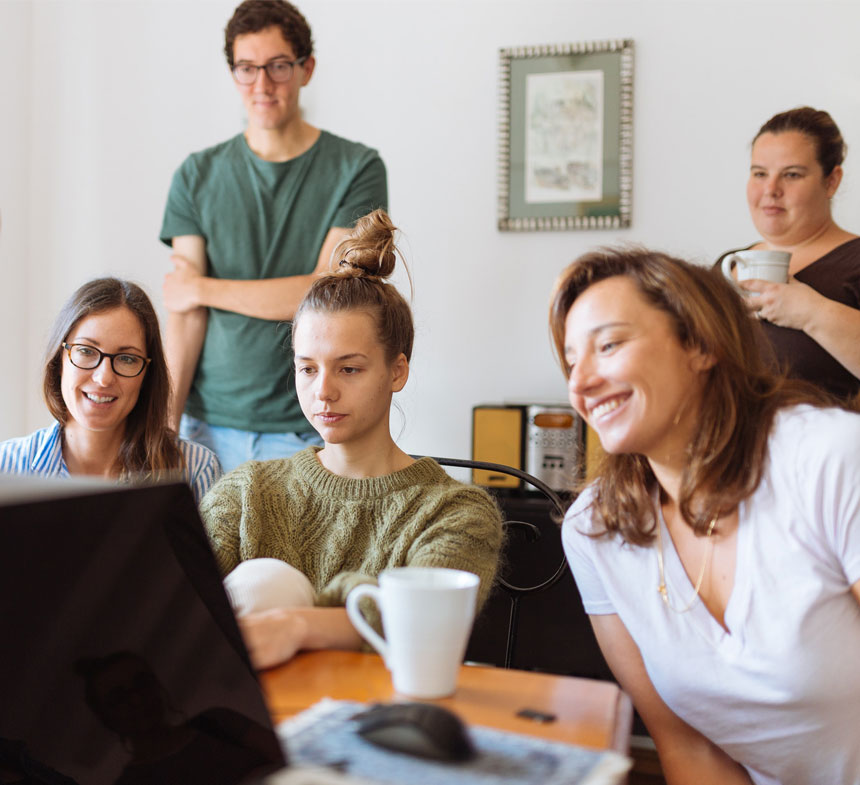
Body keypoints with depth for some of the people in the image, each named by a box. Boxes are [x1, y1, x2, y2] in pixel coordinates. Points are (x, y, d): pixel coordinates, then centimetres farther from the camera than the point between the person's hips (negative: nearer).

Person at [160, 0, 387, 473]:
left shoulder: (356, 169, -1)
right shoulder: (197, 177, 7)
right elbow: (184, 314, 1)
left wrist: (202, 288, -2)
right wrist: (165, 425, -8)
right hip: (210, 425, 2)